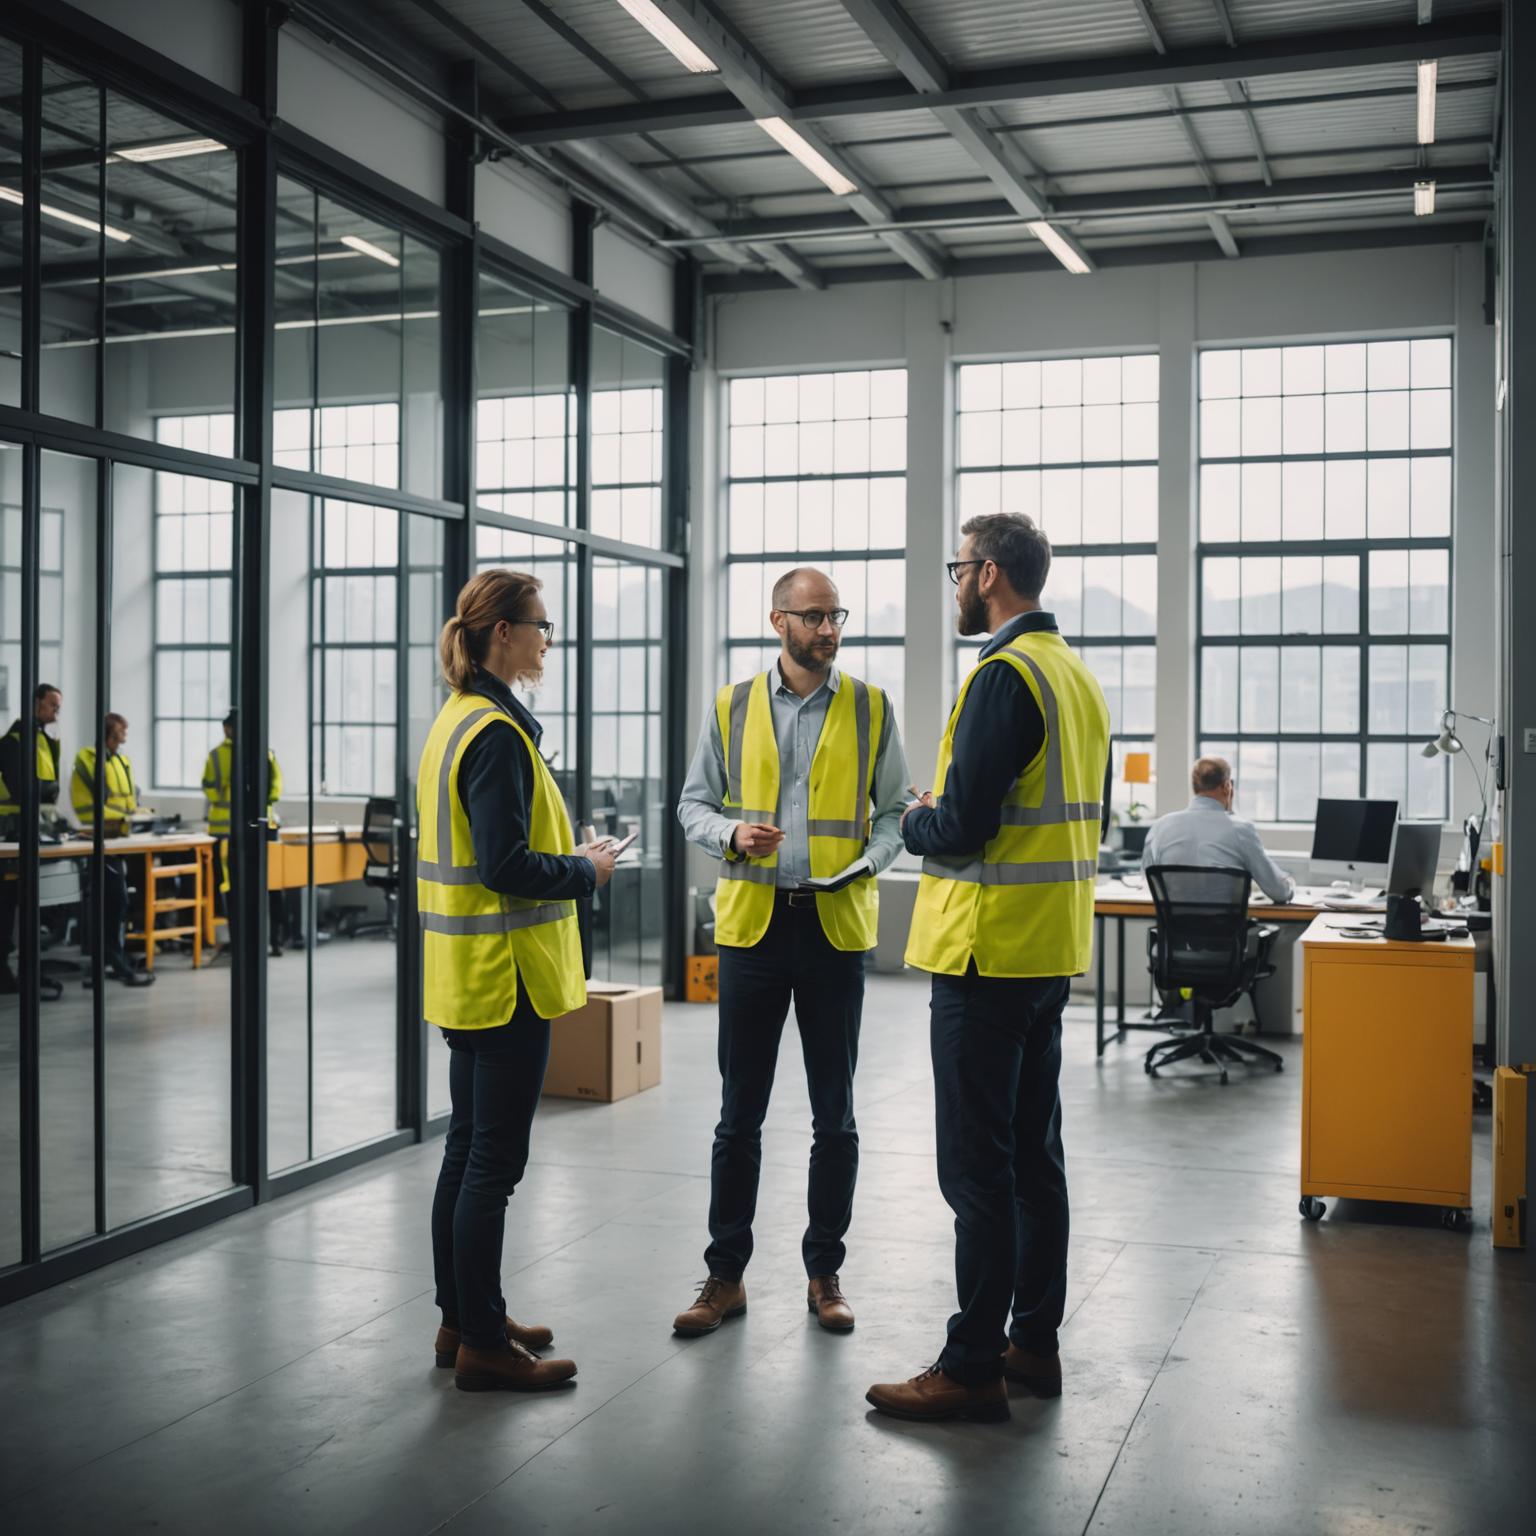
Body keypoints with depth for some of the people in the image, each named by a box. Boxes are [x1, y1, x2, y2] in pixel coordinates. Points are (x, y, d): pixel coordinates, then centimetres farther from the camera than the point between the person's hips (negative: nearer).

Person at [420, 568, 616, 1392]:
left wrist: (567, 855, 11)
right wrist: (586, 869, -8)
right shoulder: (497, 733, -18)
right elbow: (508, 867, -23)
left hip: (466, 975, 10)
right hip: (505, 976, -10)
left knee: (467, 1149, 16)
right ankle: (483, 1345, 8)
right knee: (494, 1160, -1)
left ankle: (461, 1321, 27)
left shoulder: (455, 721, 12)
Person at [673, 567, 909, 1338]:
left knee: (834, 1114, 8)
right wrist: (732, 834, -13)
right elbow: (694, 803, 8)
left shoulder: (871, 709, 3)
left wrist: (868, 864, -13)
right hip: (752, 921, 0)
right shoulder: (731, 707, 4)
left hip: (836, 925, 0)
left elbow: (893, 810, 6)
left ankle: (824, 1273, 22)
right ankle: (725, 1274, 18)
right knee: (739, 1114, 7)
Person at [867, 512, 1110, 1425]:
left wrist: (915, 822, 0)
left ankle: (973, 1368, 6)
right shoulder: (1078, 675, 13)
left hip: (987, 950, -10)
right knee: (1035, 1153, 16)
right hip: (1053, 948, 10)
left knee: (978, 1167, -2)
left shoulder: (1003, 675, -17)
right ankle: (1036, 1342, 26)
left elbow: (961, 826, -22)